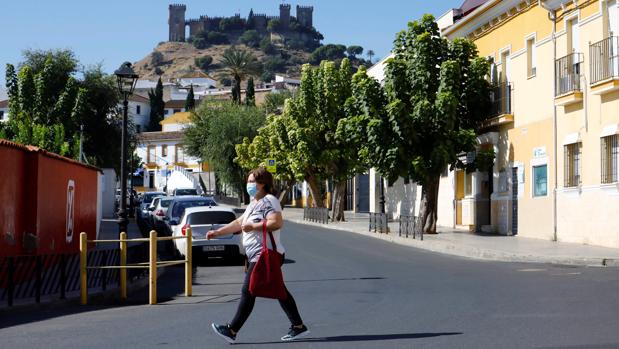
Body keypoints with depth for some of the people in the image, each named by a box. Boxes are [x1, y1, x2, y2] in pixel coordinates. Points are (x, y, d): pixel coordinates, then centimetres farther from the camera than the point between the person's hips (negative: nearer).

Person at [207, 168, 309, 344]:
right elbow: (239, 223, 25)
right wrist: (217, 232, 19)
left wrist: (253, 226, -20)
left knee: (248, 292, -7)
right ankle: (298, 327, 14)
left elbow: (277, 223, -24)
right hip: (258, 256, 10)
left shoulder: (269, 201, -11)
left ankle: (232, 331, -2)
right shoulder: (254, 204, 21)